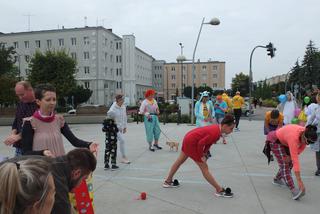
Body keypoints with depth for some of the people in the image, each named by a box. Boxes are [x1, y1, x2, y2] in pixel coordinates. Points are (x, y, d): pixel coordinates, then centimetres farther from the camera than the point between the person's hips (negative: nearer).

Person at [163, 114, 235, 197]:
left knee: (179, 161, 23)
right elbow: (201, 143, -28)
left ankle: (168, 181, 40)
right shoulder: (215, 133, -29)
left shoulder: (217, 128, -3)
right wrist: (201, 156, -14)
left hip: (189, 137, 10)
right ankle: (219, 190, 8)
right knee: (204, 168, -2)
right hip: (191, 142, -10)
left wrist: (204, 153, 1)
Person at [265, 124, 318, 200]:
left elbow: (301, 148, 0)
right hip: (275, 141, -8)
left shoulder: (305, 134, -20)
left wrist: (290, 156, -18)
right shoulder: (294, 137, -40)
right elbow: (295, 160, -41)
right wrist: (299, 181, -41)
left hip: (284, 141, 8)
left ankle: (277, 179, 31)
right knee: (284, 165, -17)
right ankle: (294, 190, -26)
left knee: (289, 163, 10)